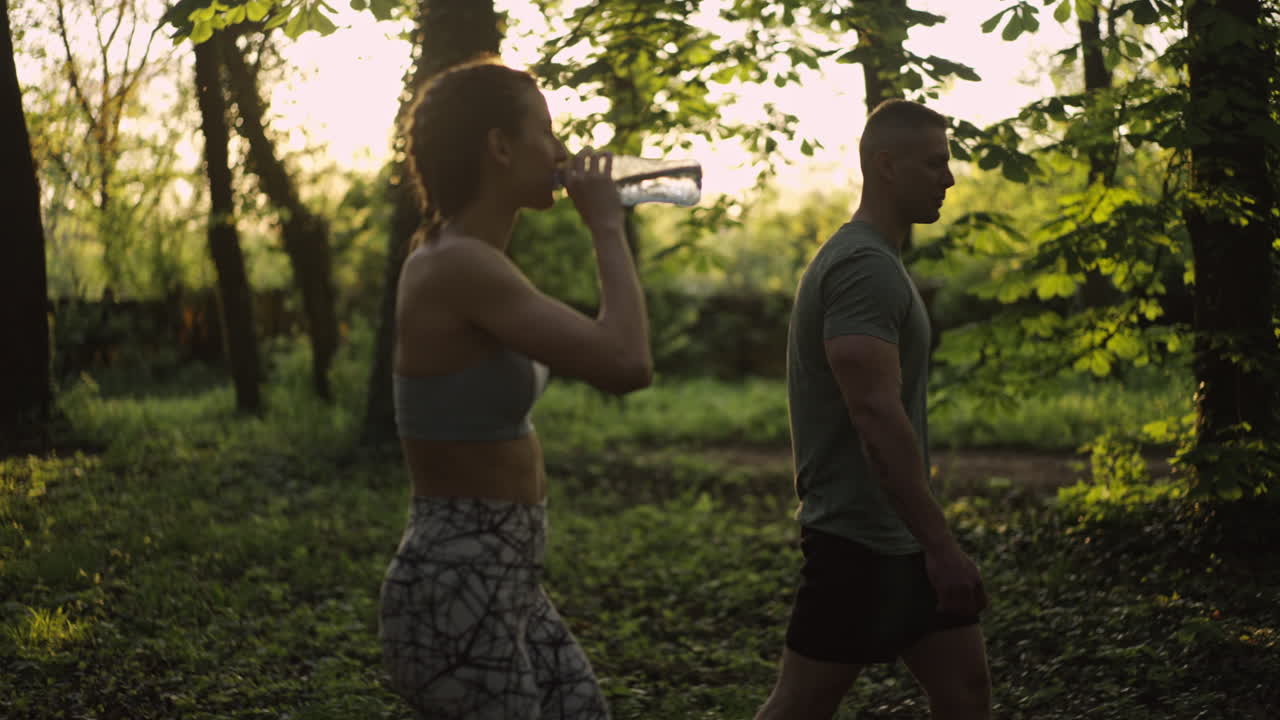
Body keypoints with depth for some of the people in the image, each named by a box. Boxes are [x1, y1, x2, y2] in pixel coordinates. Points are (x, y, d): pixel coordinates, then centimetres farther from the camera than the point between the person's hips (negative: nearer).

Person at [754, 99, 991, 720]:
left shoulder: (873, 261, 16)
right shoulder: (865, 268, -18)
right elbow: (877, 417, -26)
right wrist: (940, 545, -26)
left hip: (900, 539, 10)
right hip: (859, 538, -10)